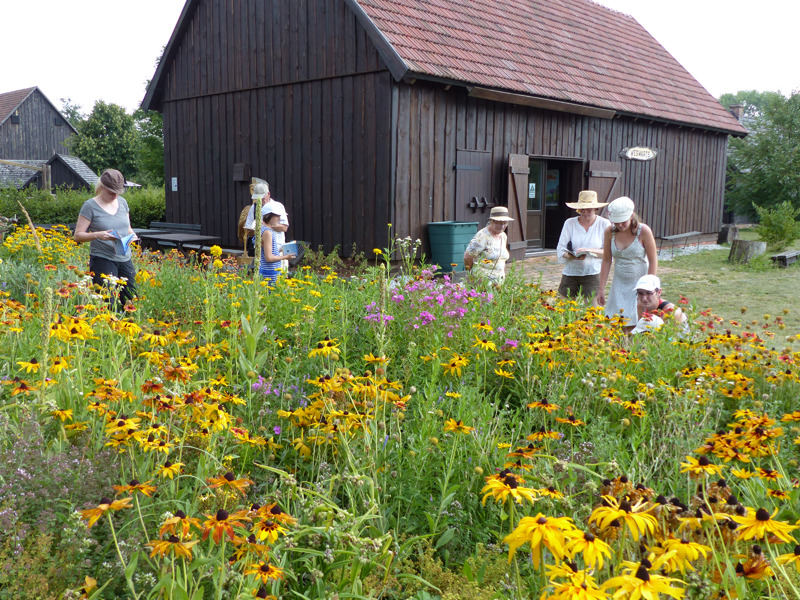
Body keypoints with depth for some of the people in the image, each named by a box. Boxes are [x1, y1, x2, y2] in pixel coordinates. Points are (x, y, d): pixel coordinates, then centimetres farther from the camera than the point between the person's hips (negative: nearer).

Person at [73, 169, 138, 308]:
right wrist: (97, 235, -21)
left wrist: (132, 235, -1)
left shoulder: (122, 202, 12)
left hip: (125, 260, 5)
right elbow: (77, 236, -4)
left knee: (131, 300, 0)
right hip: (102, 260, -5)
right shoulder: (90, 205, -4)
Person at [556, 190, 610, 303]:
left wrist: (591, 251, -16)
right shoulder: (569, 223, 6)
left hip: (593, 274, -2)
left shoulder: (604, 224, 4)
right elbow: (560, 250, 1)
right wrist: (572, 256, -19)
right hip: (570, 273, 2)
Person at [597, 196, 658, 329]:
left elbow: (653, 260, -7)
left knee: (635, 326, -6)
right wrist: (601, 289, 4)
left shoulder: (643, 231, -11)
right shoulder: (610, 232, -3)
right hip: (619, 285, 3)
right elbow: (606, 261, 4)